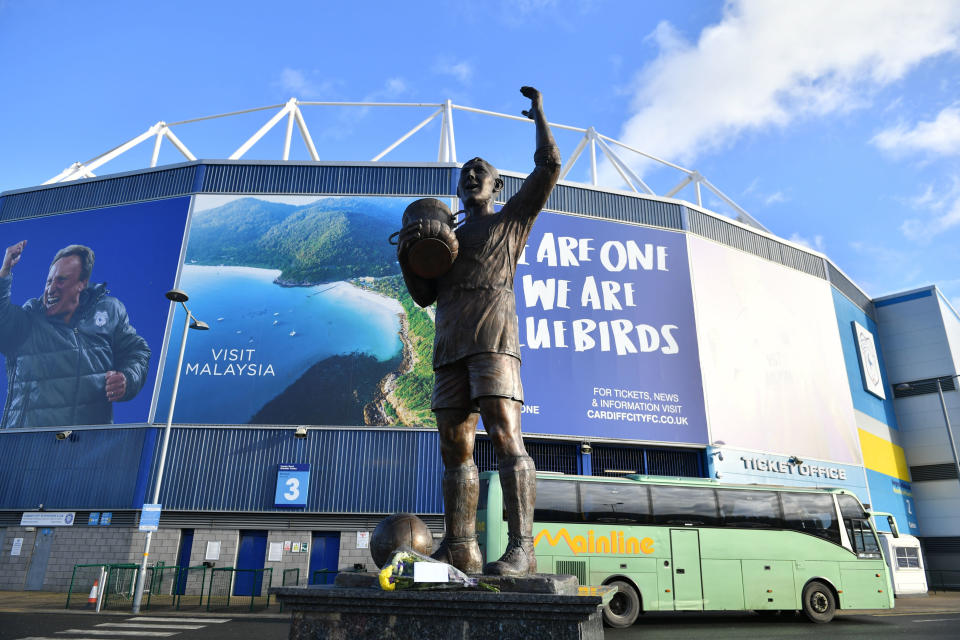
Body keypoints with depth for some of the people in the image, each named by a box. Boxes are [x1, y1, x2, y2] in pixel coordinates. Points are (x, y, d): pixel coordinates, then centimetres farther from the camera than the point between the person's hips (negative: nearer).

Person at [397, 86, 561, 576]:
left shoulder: (511, 219, 18)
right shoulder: (446, 236, 31)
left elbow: (548, 168, 9)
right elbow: (425, 296, 22)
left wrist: (539, 115, 20)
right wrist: (407, 258, 6)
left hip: (494, 337, -6)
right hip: (450, 347, 6)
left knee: (504, 434, -19)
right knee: (454, 445, 0)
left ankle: (521, 547, -21)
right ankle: (459, 549, 3)